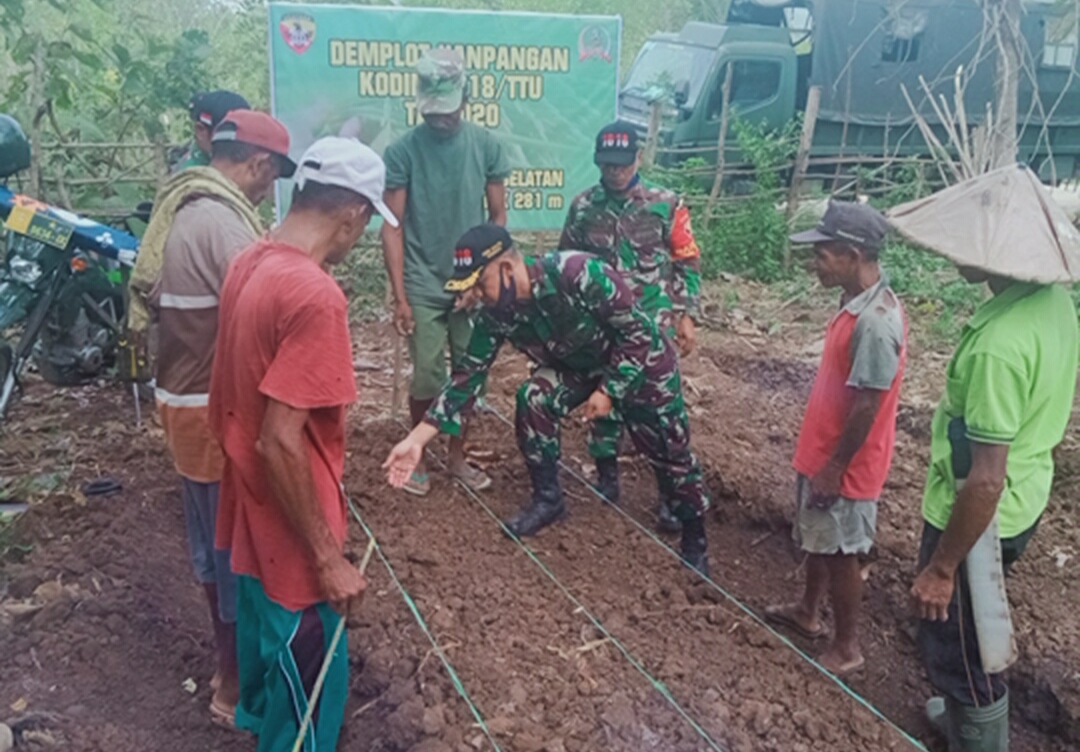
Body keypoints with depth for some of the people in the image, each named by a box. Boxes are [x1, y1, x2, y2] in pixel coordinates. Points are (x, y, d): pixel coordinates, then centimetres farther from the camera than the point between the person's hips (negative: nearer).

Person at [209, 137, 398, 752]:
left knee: (265, 622, 32)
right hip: (290, 528, -10)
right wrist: (328, 558, -22)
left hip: (251, 507, 10)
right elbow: (280, 444, -31)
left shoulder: (250, 264, 0)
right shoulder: (316, 296, -29)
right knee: (311, 678, 10)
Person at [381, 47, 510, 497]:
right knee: (427, 379, 1)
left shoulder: (486, 145, -2)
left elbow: (498, 216, 5)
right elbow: (393, 226, -8)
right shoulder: (403, 150, -9)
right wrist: (399, 296, -11)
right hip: (424, 288, -2)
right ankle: (417, 456, 23)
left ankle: (457, 456, 28)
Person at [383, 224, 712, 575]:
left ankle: (694, 539, 25)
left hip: (641, 359, -5)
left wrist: (609, 390, -23)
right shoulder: (496, 313, -20)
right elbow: (468, 375, -15)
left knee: (669, 451, 2)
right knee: (533, 400, -18)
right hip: (578, 364, 5)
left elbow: (637, 331, -28)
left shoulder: (579, 274, -39)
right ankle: (547, 499, 2)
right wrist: (417, 438, -20)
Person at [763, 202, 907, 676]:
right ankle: (808, 611, 43)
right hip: (823, 453, 9)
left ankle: (846, 647, 25)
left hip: (844, 467, -9)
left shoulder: (876, 322, -29)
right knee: (816, 540, 24)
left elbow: (866, 408, -25)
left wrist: (833, 469, -18)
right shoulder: (857, 304, 2)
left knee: (840, 554, 7)